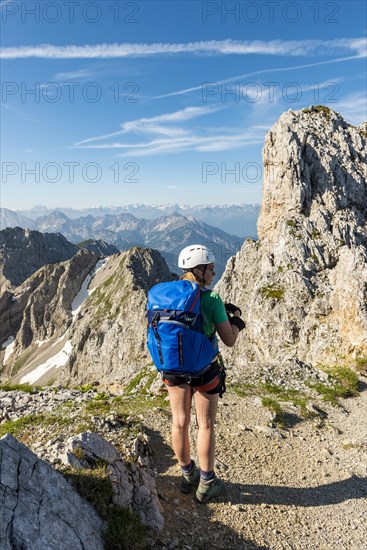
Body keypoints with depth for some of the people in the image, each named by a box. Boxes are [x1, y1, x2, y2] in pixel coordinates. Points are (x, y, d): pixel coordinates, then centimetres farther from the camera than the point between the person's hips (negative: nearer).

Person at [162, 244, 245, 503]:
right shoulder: (212, 299, -19)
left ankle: (188, 475, 39)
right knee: (206, 425, 14)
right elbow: (229, 340, -15)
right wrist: (237, 318, 4)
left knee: (180, 422, 19)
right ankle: (207, 484, 30)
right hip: (205, 370, -4)